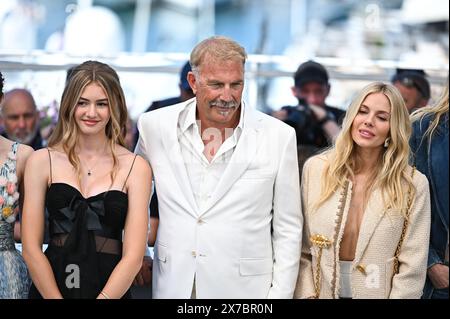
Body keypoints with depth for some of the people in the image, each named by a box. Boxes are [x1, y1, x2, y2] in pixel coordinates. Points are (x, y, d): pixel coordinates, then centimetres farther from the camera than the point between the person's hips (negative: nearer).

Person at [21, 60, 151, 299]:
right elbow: (31, 248, -5)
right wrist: (56, 297, -13)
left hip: (111, 290, 0)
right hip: (49, 287, 1)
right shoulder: (41, 161, -2)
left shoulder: (136, 167, -4)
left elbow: (133, 256, -8)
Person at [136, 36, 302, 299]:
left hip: (244, 288, -1)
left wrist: (280, 294, -6)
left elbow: (288, 230, -2)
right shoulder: (155, 126, -2)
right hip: (172, 286, 2)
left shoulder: (279, 136, -7)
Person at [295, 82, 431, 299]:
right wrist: (307, 295, -10)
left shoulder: (414, 185, -10)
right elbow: (301, 250, -2)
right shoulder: (315, 169, -6)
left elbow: (412, 269, -11)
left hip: (377, 293, -1)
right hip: (321, 291, 1)